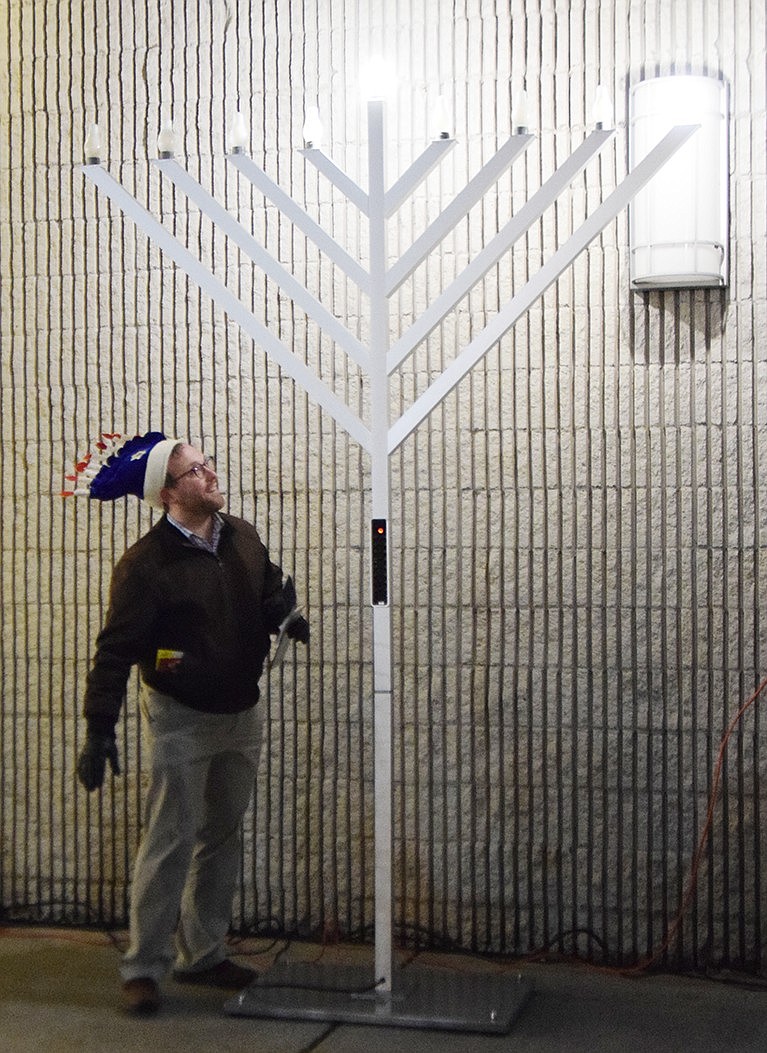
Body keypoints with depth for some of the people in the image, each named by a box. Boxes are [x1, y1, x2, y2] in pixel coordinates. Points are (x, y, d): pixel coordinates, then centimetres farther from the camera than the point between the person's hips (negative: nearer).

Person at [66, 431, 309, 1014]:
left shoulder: (244, 538, 1)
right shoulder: (147, 562, -18)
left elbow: (270, 591, 19)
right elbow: (116, 649, -18)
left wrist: (283, 615, -4)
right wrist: (99, 730, -21)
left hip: (241, 712, 7)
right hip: (181, 718, -6)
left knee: (222, 837, 14)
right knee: (171, 842, -4)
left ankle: (204, 954, 28)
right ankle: (145, 966, 9)